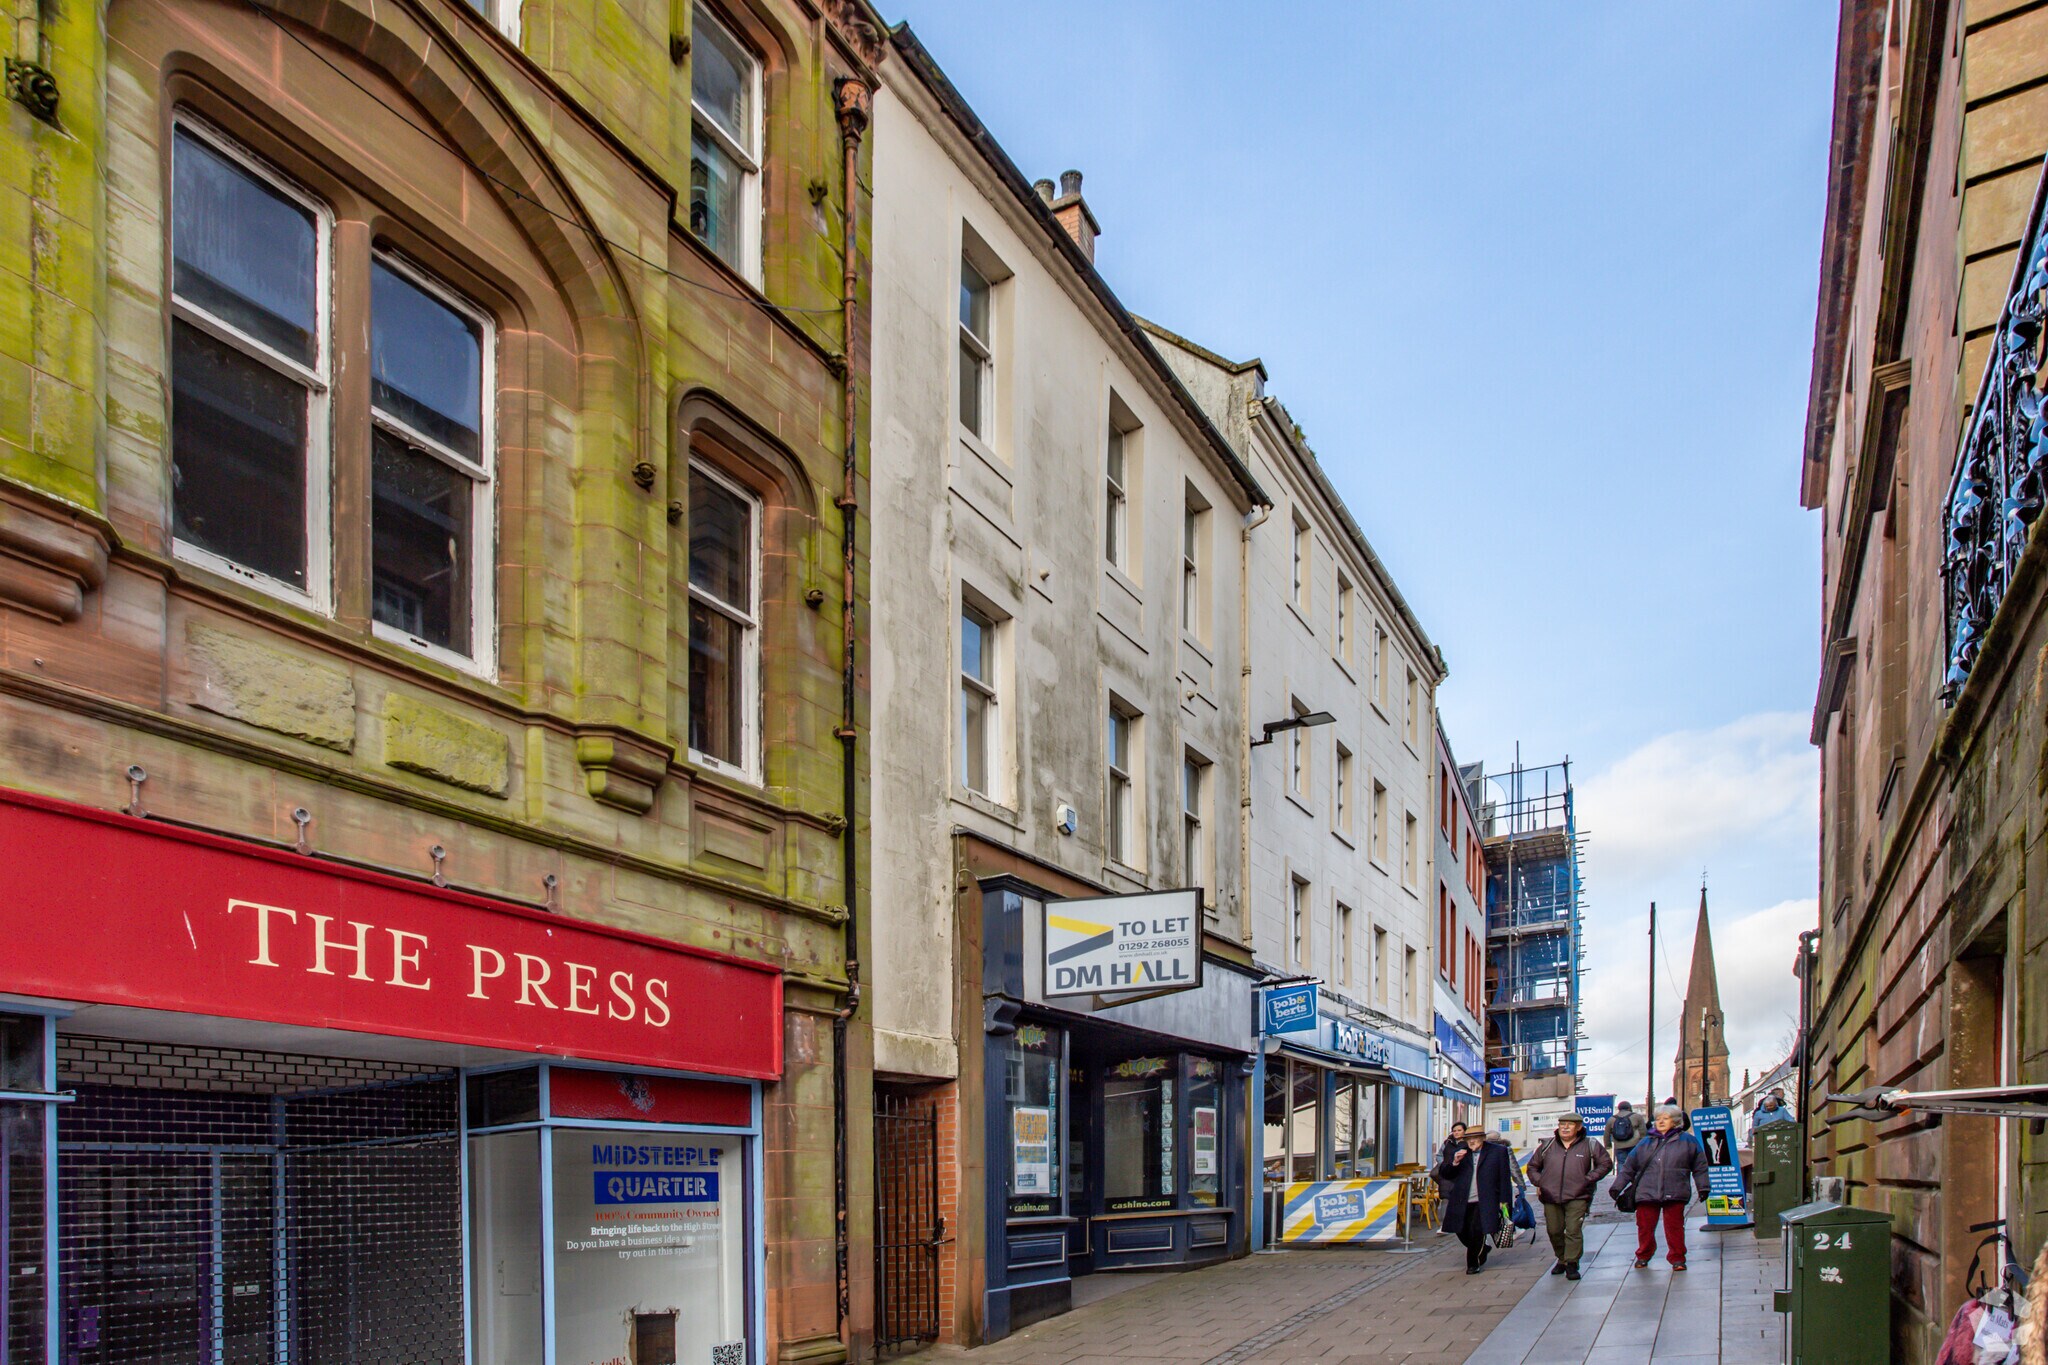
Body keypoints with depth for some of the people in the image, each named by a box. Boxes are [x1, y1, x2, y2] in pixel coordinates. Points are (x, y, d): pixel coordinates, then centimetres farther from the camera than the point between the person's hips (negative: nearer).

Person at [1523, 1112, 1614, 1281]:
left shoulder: (1590, 1145, 2)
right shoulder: (1547, 1146, 11)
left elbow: (1606, 1164, 7)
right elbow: (1533, 1166, 22)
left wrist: (1588, 1179, -4)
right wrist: (1538, 1182, 5)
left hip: (1577, 1197, -3)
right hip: (1551, 1198, 3)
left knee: (1573, 1230, -12)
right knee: (1554, 1231, 6)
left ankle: (1572, 1264, -5)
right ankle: (1561, 1259, 25)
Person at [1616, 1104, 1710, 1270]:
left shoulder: (1687, 1141, 8)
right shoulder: (1645, 1143, 14)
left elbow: (1700, 1166, 11)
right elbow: (1628, 1167, 17)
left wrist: (1703, 1188, 5)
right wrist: (1617, 1187, 14)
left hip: (1674, 1194, -2)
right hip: (1647, 1192, 2)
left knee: (1674, 1227, 0)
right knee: (1645, 1227, 6)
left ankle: (1677, 1258, 13)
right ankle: (1643, 1256, 23)